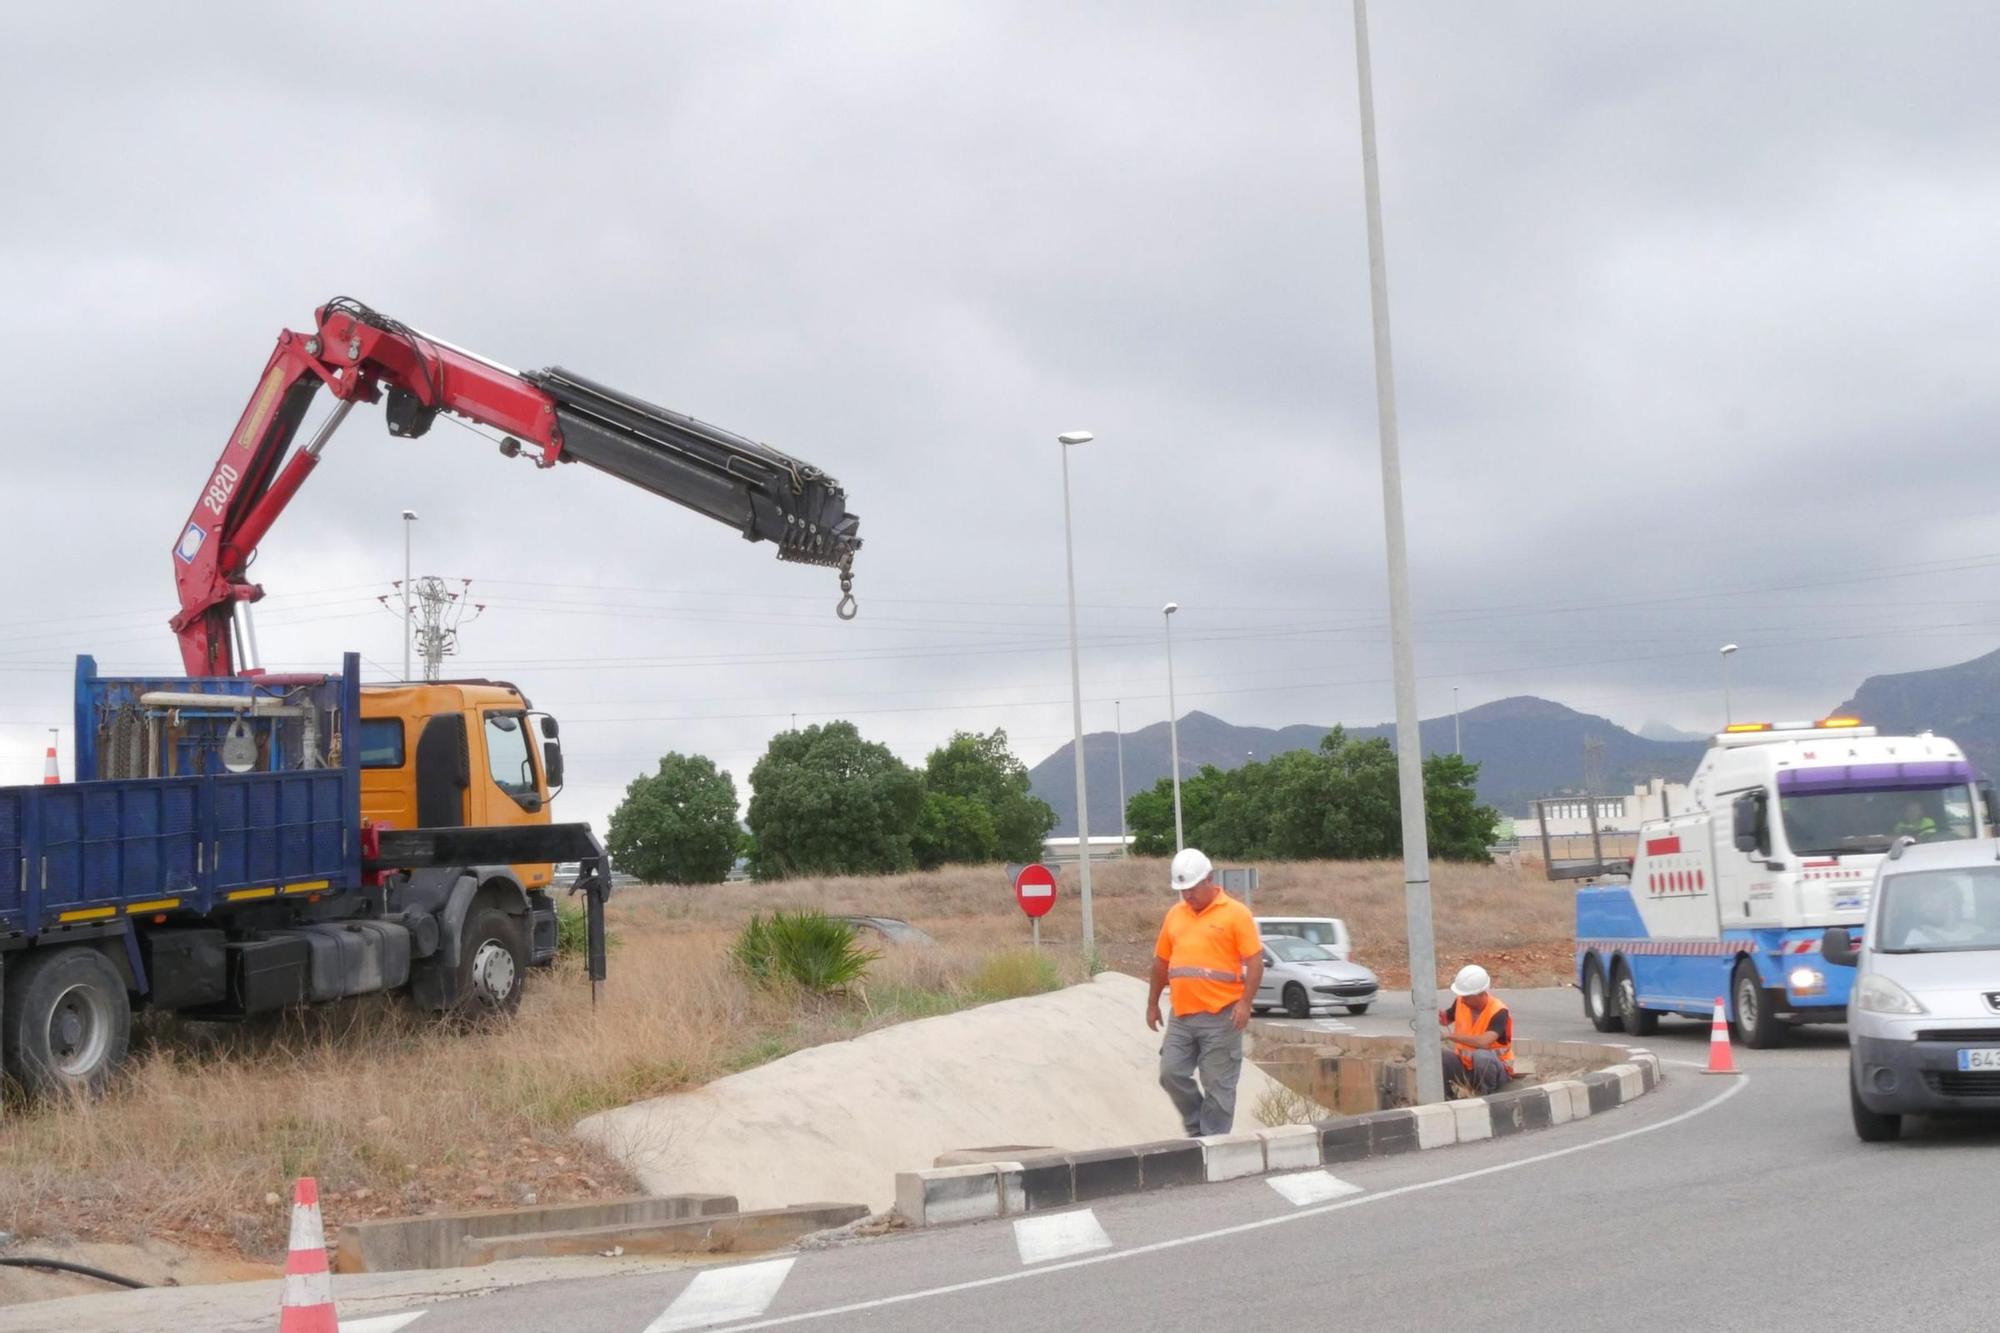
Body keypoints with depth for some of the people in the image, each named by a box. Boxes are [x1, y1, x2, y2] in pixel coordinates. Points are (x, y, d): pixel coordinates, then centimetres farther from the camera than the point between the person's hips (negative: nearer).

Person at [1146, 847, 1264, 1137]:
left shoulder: (1235, 913, -4)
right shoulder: (1174, 915, 12)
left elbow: (1254, 961, -8)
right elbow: (1161, 961, 19)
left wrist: (1245, 1003, -17)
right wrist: (1152, 1003, 18)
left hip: (1221, 1017, -5)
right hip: (1182, 1016, 5)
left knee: (1218, 1086, -1)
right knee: (1171, 1073, 3)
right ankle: (1197, 1129, 22)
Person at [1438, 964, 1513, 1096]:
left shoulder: (1498, 1012, -25)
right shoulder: (1461, 1002, -6)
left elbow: (1484, 1042, -40)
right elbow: (1446, 1018, 15)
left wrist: (1450, 1035, -34)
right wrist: (1436, 1014, -10)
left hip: (1495, 1069, -5)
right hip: (1465, 1066, 5)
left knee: (1481, 1055, -39)